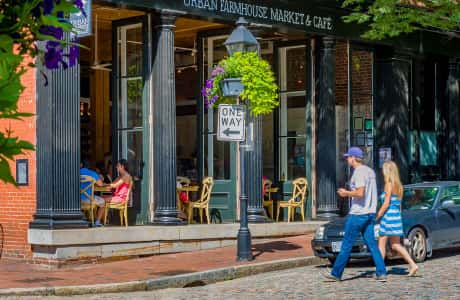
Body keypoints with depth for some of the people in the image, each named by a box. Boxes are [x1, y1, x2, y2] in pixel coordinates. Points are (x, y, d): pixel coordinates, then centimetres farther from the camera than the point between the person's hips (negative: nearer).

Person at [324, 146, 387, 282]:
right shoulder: (370, 171, 14)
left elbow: (360, 193, -23)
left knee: (347, 244, -2)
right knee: (371, 244, 8)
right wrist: (349, 193, 18)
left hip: (358, 213, -9)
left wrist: (346, 193, -8)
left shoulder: (359, 172, -14)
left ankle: (336, 273, 3)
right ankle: (381, 273, 2)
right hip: (370, 213, 9)